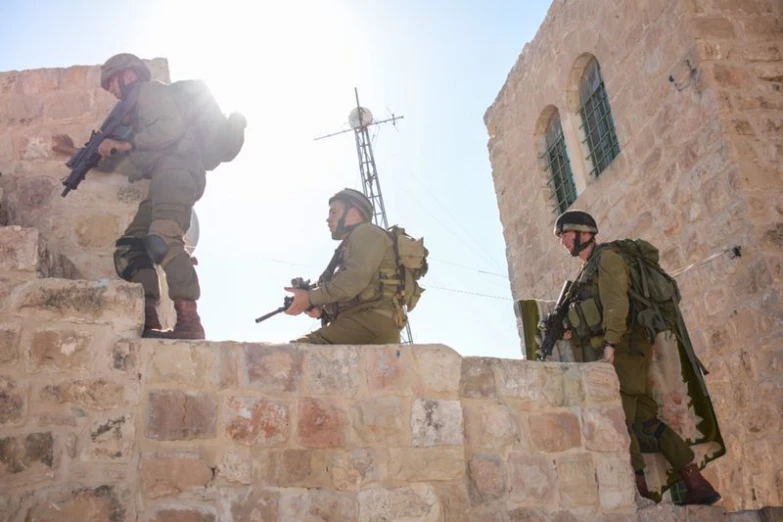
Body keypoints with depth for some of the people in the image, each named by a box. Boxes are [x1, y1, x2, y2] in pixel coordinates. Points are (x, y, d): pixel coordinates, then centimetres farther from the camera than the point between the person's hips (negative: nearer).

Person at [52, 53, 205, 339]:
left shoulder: (150, 90, 9)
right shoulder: (135, 110, 36)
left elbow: (172, 127, -12)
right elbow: (115, 163, 41)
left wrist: (127, 144, -9)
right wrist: (79, 153, 40)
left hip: (176, 170, -10)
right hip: (165, 179, 10)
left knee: (163, 239, -27)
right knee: (129, 245, 2)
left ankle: (189, 321, -35)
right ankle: (149, 322, -9)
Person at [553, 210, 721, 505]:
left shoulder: (606, 258, -3)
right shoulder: (588, 270, 25)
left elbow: (616, 304, -16)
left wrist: (610, 345, -24)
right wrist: (573, 331, 7)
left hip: (620, 349, -9)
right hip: (608, 353, 9)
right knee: (645, 421, 5)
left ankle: (640, 492, -10)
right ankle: (698, 485, 6)